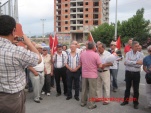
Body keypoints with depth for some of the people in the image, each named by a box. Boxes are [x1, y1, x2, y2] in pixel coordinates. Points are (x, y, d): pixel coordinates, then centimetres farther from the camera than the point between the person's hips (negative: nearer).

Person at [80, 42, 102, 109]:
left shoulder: (82, 54, -1)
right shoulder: (96, 54, -14)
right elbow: (100, 65, -12)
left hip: (84, 74, 5)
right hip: (92, 75, -4)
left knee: (84, 89, 16)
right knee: (92, 90, 5)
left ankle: (83, 102, 28)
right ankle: (91, 105, 12)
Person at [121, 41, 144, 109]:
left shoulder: (140, 54, -4)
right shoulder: (128, 53, -2)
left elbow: (139, 65, -16)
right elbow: (127, 62, -19)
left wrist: (130, 62, -15)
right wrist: (136, 62, -21)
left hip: (136, 73, -1)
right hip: (128, 72, 1)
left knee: (136, 89, 10)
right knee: (127, 87, 15)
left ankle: (135, 102, 25)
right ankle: (126, 100, 29)